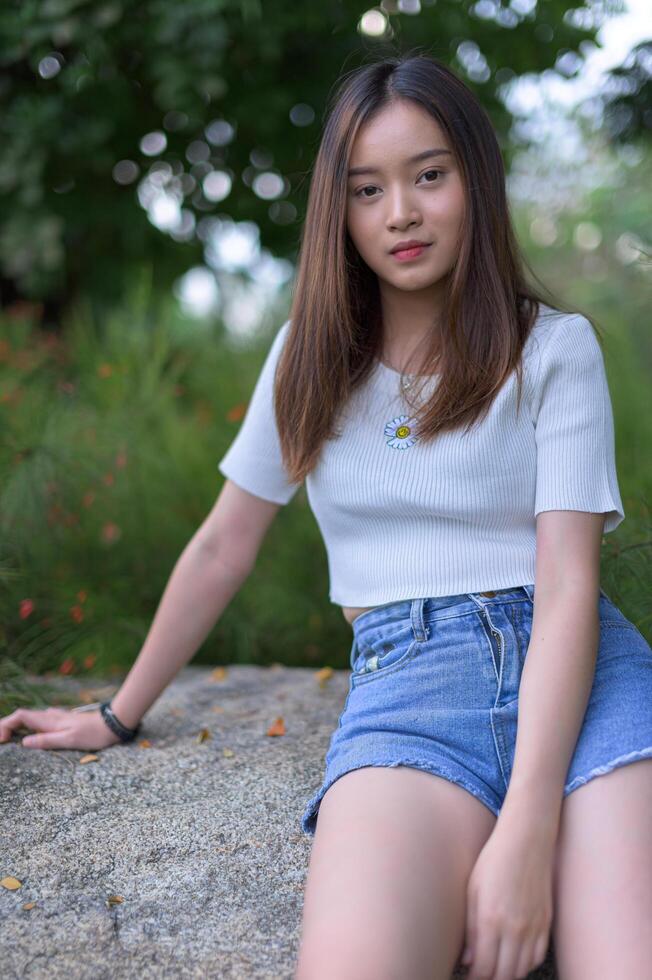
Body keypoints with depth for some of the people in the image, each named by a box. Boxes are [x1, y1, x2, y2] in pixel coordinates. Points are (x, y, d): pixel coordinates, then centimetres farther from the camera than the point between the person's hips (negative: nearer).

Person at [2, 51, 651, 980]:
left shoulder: (555, 347, 4)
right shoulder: (312, 355, 13)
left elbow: (568, 584, -7)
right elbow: (222, 548, 19)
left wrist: (524, 833, -19)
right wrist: (120, 714, 23)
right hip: (404, 676, 1)